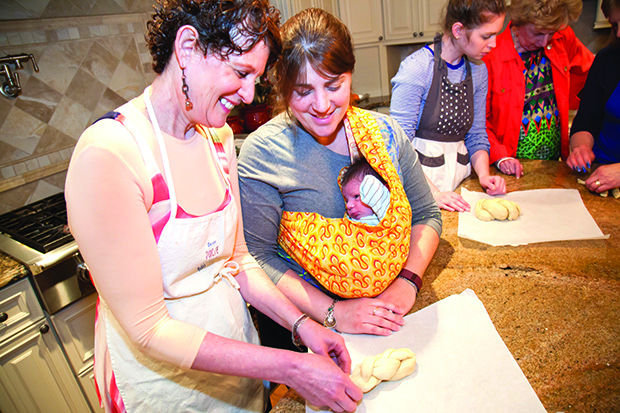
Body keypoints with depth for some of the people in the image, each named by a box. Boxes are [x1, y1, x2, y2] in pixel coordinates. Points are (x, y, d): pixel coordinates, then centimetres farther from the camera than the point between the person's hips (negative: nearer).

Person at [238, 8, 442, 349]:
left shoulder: (384, 132, 2)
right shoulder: (262, 152, -11)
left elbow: (426, 215, 9)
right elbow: (258, 257, -10)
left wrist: (408, 280, -7)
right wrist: (333, 312, -17)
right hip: (306, 324, -3)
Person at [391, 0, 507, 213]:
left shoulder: (478, 70, 6)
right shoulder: (416, 67, -15)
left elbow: (476, 135, 13)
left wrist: (483, 174, -4)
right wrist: (432, 192, -21)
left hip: (459, 174, 6)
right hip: (420, 175, -5)